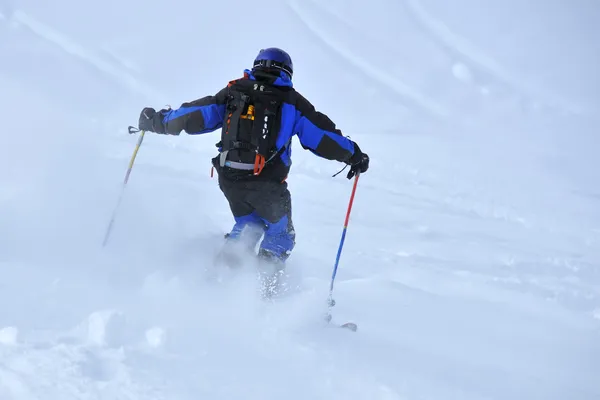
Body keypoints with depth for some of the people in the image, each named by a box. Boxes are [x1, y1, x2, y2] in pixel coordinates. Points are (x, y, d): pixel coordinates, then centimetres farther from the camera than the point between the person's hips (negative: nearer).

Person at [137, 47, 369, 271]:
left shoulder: (232, 93, 11)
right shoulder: (290, 101, 4)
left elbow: (194, 115, 9)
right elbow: (321, 134, 3)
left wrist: (156, 121, 20)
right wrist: (353, 155, 12)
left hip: (229, 179, 4)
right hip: (267, 183, -4)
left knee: (248, 225, 28)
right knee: (280, 233, 16)